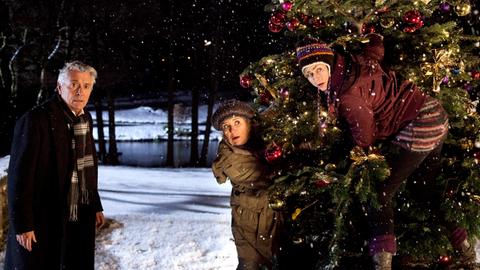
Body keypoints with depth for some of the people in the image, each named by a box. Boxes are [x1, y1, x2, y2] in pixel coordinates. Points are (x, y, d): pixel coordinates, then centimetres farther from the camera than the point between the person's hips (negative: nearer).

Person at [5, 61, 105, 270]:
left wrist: (95, 206, 18)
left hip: (79, 221, 7)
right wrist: (22, 225, -17)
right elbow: (20, 175, -16)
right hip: (42, 223, -7)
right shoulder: (35, 120, -14)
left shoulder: (85, 119, 9)